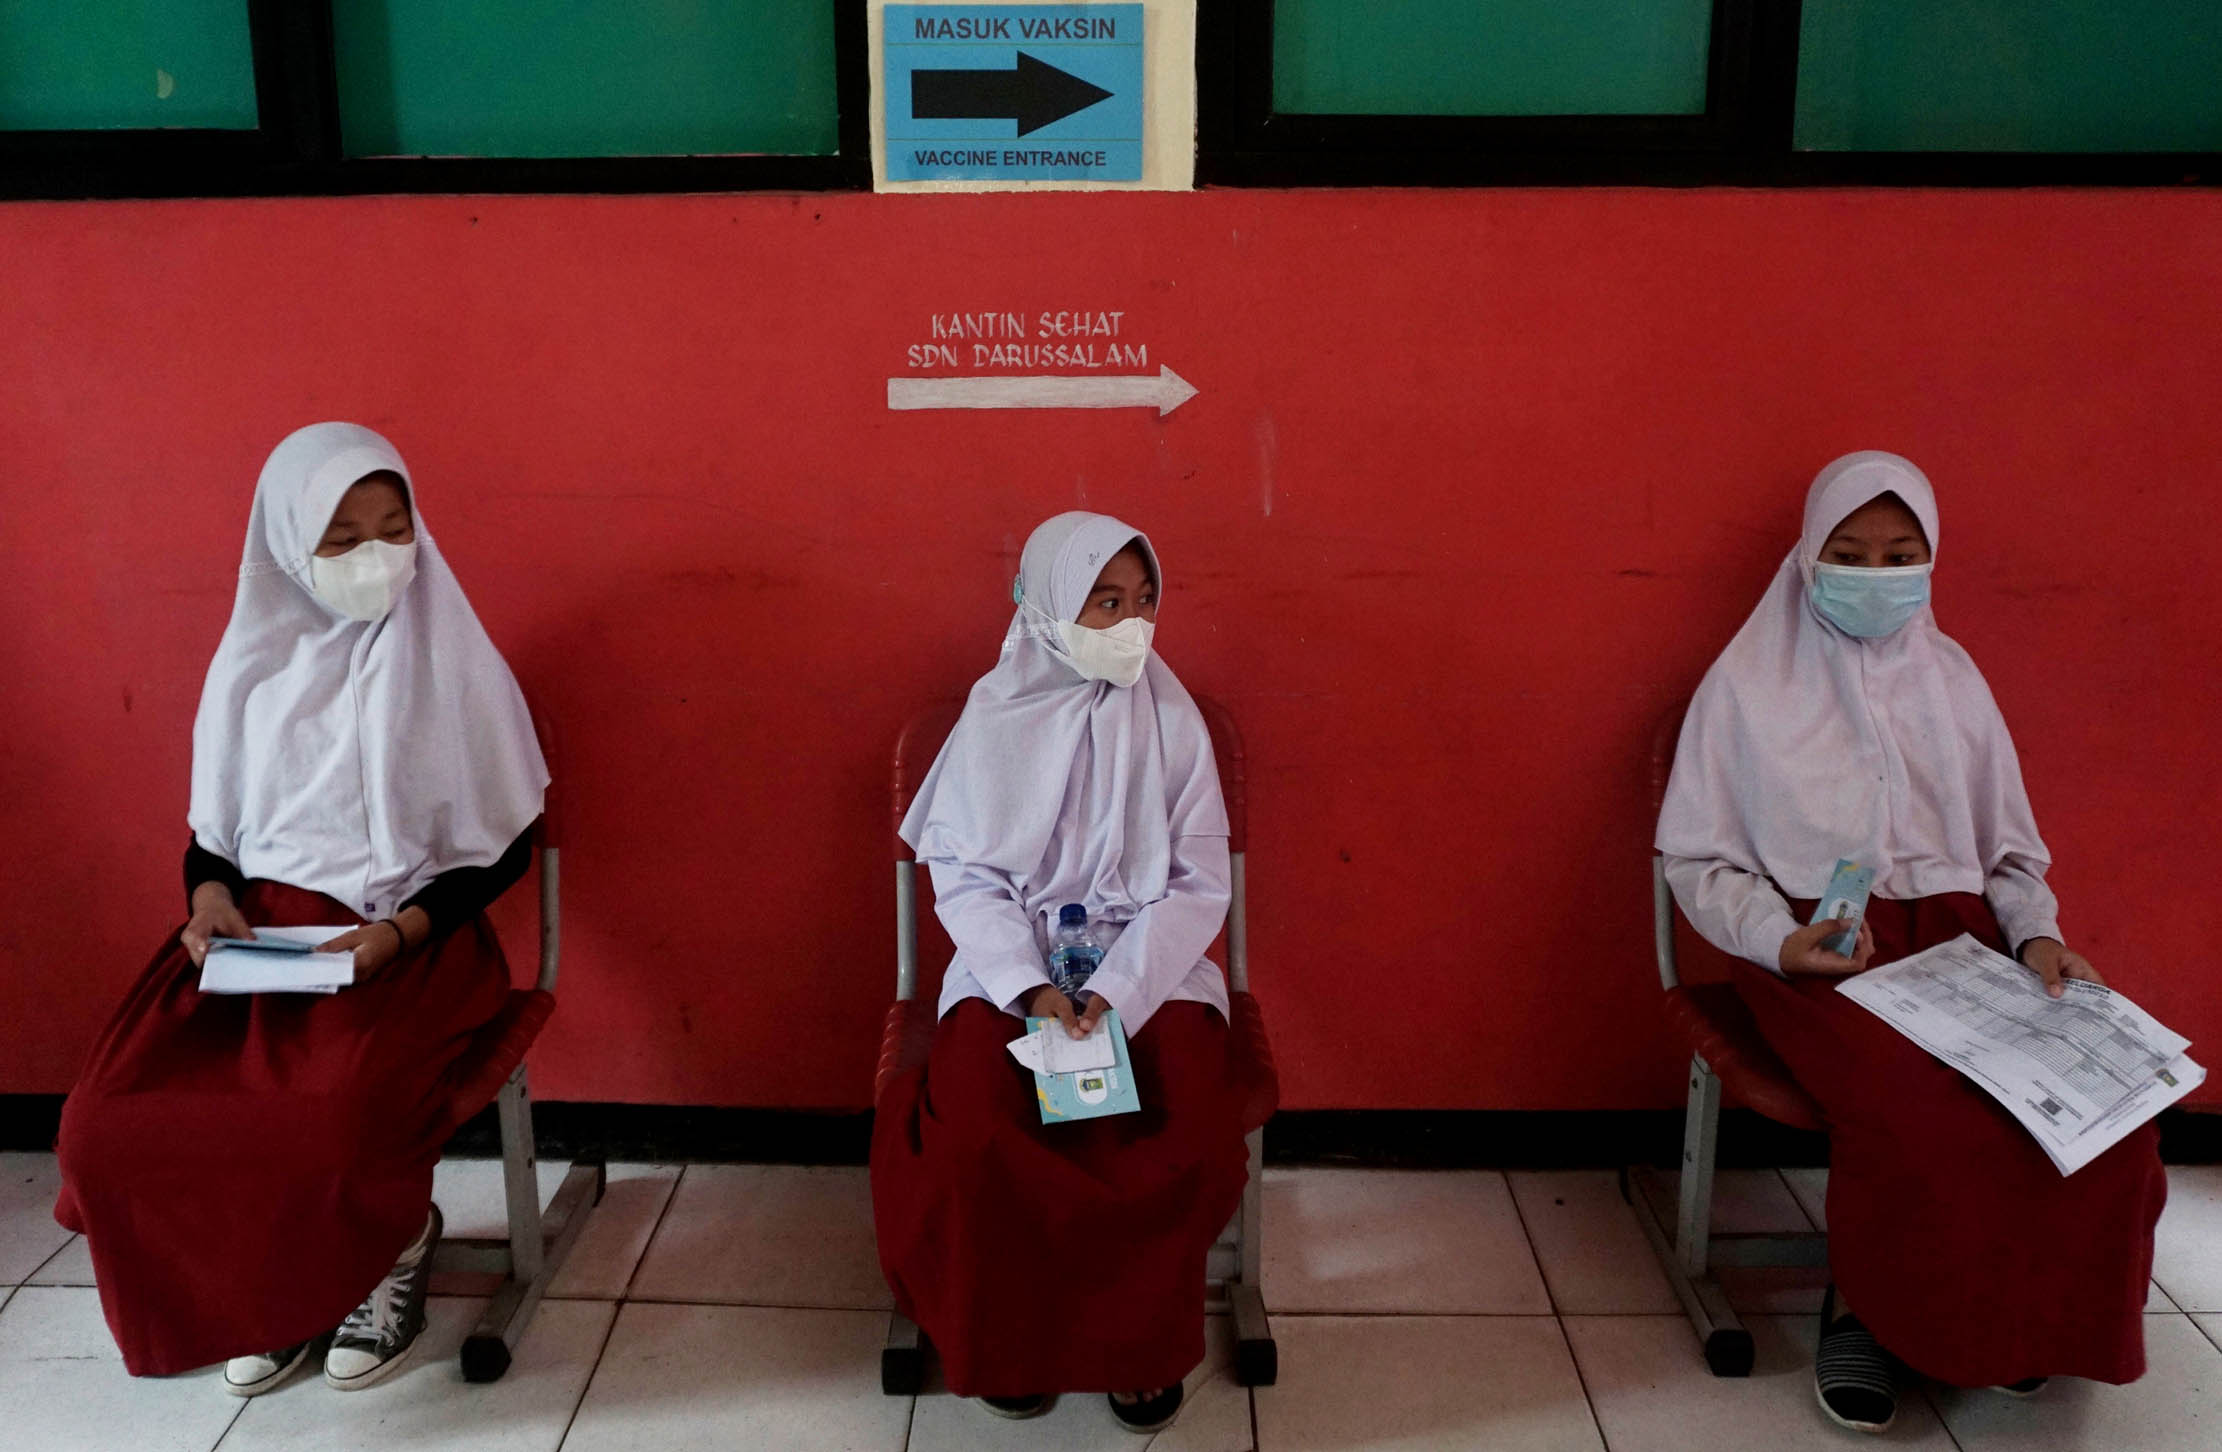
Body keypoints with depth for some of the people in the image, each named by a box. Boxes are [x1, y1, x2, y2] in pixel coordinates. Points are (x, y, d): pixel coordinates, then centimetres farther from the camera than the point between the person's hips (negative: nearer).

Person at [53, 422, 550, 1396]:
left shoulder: (451, 662, -2)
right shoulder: (252, 664, 8)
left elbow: (501, 845, -1)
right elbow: (212, 824, 17)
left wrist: (399, 930, -15)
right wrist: (210, 896, -5)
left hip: (410, 942, -4)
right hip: (255, 938, 4)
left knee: (336, 1126, -32)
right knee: (108, 1121, -19)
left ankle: (390, 1245, 5)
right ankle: (267, 1279, 8)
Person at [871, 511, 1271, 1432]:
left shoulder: (1171, 718, -1)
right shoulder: (996, 719, -2)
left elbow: (1198, 884, -2)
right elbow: (964, 874, -2)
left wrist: (1113, 993, -16)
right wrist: (1032, 987, -17)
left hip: (1148, 965, 1)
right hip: (1011, 960, 0)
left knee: (1197, 1141, -25)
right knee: (976, 1140, -27)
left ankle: (1143, 1342, 4)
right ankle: (1011, 1340, 3)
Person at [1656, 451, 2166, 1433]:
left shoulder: (1950, 677, 18)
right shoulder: (1752, 680, 5)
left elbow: (2010, 848, 21)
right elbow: (1696, 856, 2)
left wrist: (2037, 936, 1)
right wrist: (1780, 940, -16)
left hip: (1957, 933, 4)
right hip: (1816, 945, -4)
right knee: (1924, 1116, -33)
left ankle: (2022, 1312, 3)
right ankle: (1867, 1306, -4)